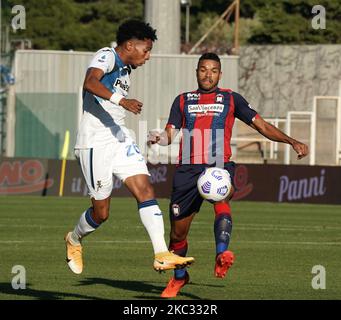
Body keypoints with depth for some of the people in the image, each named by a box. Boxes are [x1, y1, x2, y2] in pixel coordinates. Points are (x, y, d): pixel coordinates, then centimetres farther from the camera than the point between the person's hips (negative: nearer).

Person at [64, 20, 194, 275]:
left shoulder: (125, 70, 18)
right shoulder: (106, 57, -9)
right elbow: (90, 83, -30)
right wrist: (121, 100, -42)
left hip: (120, 139, 8)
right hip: (95, 143, -8)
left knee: (146, 191, -10)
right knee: (101, 212, 1)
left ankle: (162, 256, -17)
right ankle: (74, 240, 31)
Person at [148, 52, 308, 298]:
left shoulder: (231, 99, 14)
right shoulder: (183, 101, 18)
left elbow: (262, 126, 12)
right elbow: (170, 135, 12)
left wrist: (292, 142, 1)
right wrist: (158, 138, -12)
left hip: (220, 167, -2)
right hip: (188, 169, 2)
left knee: (221, 200, -36)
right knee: (178, 232, 4)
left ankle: (222, 255, -55)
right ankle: (179, 277, 30)